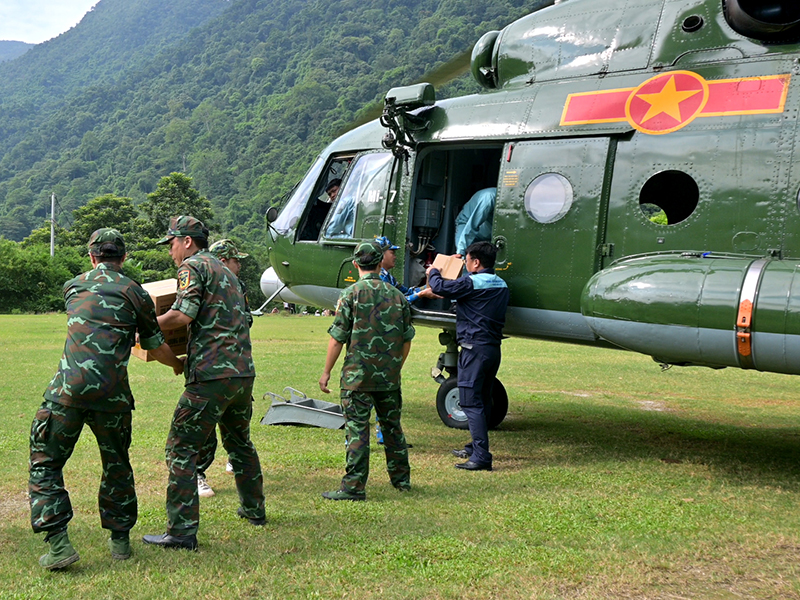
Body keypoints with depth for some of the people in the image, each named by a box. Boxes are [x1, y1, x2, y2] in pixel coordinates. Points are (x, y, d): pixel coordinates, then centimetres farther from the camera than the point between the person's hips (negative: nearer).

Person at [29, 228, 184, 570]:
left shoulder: (73, 287, 15)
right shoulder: (135, 293, 9)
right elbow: (155, 348, 16)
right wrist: (178, 364, 38)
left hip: (69, 386, 0)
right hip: (112, 393, 0)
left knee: (45, 463, 11)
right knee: (116, 465, 19)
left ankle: (58, 544, 1)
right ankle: (120, 539, 24)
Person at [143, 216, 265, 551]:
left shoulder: (193, 266, -3)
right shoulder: (224, 270, 24)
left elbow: (184, 314, -17)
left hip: (212, 375, -9)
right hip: (243, 372, 9)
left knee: (181, 448, -5)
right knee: (239, 442, 25)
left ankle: (182, 530, -9)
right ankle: (254, 510, 35)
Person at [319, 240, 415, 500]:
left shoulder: (351, 294, -7)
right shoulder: (397, 295, 5)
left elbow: (337, 338, -8)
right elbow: (407, 340, 9)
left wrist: (326, 372, 0)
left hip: (358, 375, -4)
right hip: (390, 377, 4)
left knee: (357, 430, -2)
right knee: (392, 426, 16)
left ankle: (354, 486, 0)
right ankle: (401, 479, 25)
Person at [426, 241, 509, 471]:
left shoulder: (472, 282, -13)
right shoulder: (501, 285, 13)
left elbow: (440, 287, -11)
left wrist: (433, 272, 12)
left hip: (475, 348, -9)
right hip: (494, 348, 9)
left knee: (470, 402, -7)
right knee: (481, 401, 18)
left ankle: (481, 456, -12)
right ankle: (474, 448, 28)